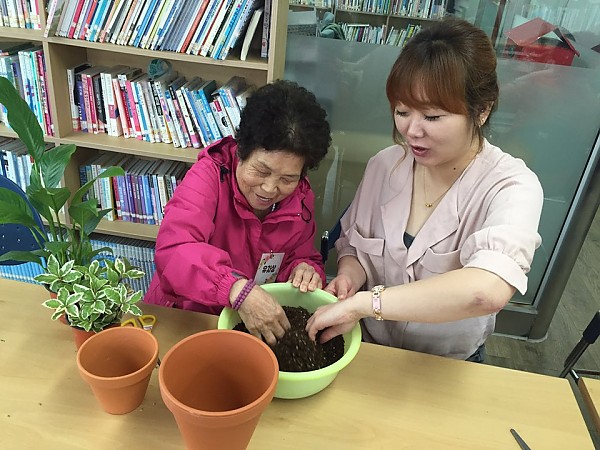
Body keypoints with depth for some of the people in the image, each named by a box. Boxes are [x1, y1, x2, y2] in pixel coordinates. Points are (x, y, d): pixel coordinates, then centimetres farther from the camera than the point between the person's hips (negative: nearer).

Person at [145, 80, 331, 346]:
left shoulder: (301, 198, -3)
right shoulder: (210, 174, -17)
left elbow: (302, 256, 9)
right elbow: (172, 250, -30)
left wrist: (304, 269, -15)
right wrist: (239, 289, -43)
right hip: (181, 317, -3)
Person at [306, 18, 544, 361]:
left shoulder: (512, 187, -19)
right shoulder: (385, 164, -7)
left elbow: (489, 290, -37)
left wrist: (361, 303, -35)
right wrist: (350, 277, -16)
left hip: (448, 368, -1)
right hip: (369, 347, 2)